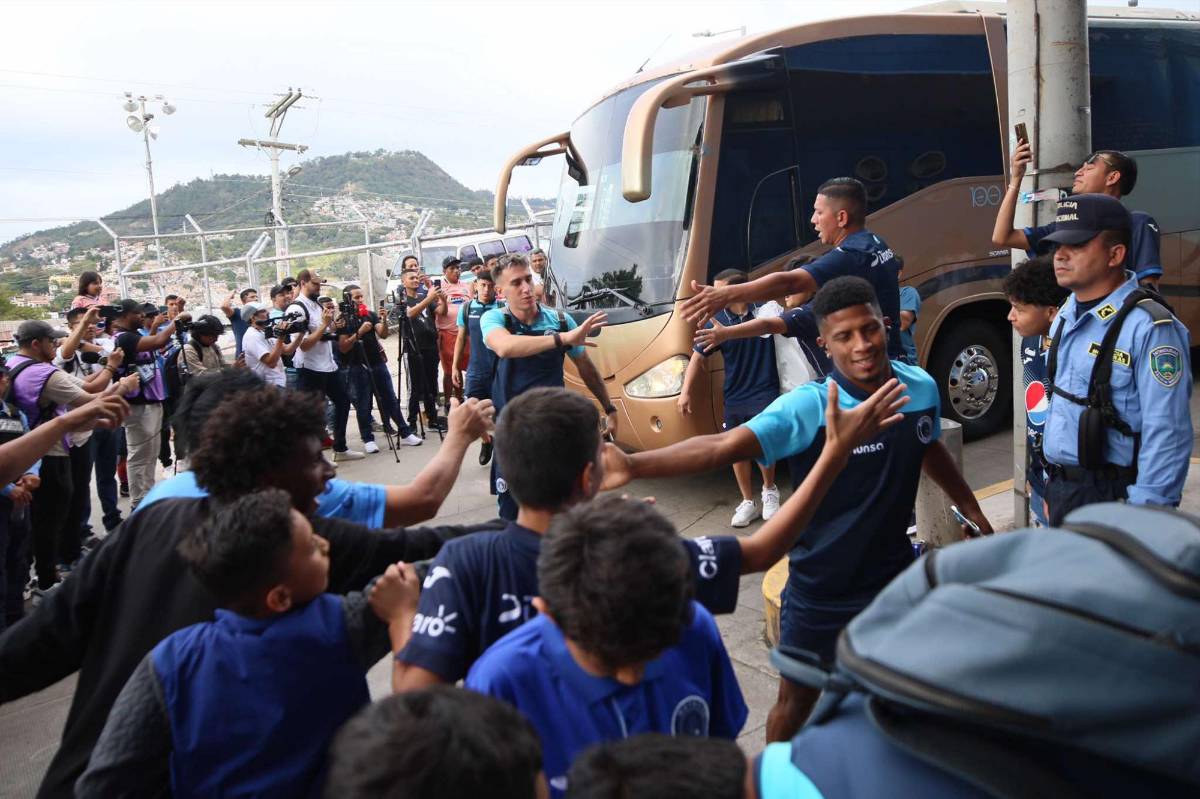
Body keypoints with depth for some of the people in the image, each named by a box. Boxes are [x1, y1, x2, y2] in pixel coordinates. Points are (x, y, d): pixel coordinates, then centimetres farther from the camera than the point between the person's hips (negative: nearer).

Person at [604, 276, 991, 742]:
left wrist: (974, 512, 24)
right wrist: (634, 466, -53)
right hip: (821, 593, -4)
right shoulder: (806, 408, -24)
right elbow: (722, 447, -39)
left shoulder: (922, 388, -8)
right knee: (797, 699, 14)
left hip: (897, 578, 4)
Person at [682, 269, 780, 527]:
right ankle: (748, 502, 25)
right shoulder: (718, 320, -2)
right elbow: (698, 356, 2)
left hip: (765, 393, -3)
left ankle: (770, 490, 16)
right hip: (734, 397, 3)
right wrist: (686, 392, -4)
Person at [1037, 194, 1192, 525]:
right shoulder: (1065, 317, 7)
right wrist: (1052, 487, 15)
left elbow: (1166, 436, -21)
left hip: (1113, 497, -7)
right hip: (1061, 488, 8)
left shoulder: (1150, 327, -19)